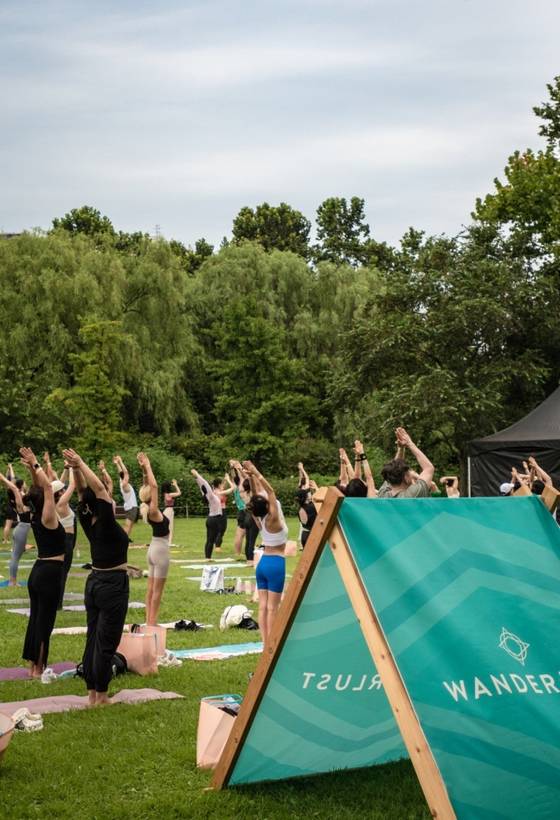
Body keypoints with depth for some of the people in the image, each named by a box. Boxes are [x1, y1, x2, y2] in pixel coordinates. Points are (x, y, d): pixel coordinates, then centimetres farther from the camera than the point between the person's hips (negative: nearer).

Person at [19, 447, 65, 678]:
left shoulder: (35, 518, 5)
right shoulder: (47, 519, -16)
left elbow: (40, 489, 11)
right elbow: (47, 487, -20)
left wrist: (32, 467, 5)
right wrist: (35, 465, -16)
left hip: (37, 571, 9)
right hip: (49, 573, -9)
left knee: (35, 619, 13)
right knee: (44, 621, -3)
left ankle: (34, 665, 20)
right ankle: (38, 669, 2)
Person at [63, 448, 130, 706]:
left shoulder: (88, 522, 0)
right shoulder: (107, 525, -18)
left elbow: (83, 492, 4)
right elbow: (99, 489, -25)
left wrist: (76, 468, -7)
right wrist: (80, 465, -24)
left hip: (94, 582, 8)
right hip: (113, 585, -8)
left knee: (93, 638, 11)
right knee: (106, 643, -2)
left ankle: (92, 692, 16)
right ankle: (101, 696, 3)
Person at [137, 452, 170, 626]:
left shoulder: (149, 510, 2)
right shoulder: (154, 511, -19)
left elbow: (149, 486, 9)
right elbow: (154, 485, -26)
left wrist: (145, 469, 2)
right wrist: (147, 466, -20)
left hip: (154, 549, 9)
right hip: (160, 551, -9)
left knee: (151, 589, 10)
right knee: (157, 590, -4)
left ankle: (149, 620, 14)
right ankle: (152, 622, -1)